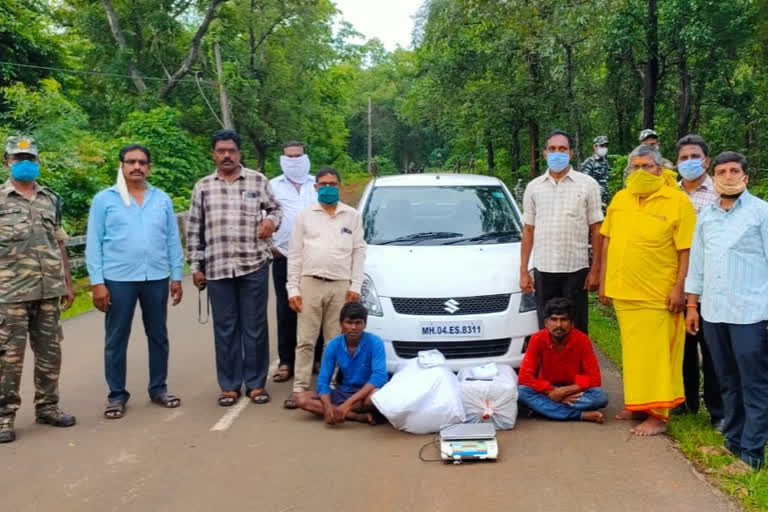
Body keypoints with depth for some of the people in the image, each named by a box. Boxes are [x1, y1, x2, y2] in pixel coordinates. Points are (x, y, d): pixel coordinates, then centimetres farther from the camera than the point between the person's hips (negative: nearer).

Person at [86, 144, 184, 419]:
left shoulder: (162, 199, 7)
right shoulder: (104, 199, -1)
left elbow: (173, 240, 8)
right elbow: (94, 244, -2)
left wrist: (176, 276, 5)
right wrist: (97, 282, -8)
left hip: (156, 278, 3)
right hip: (118, 279, -2)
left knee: (158, 336, 11)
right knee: (116, 339, 6)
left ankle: (158, 388, 25)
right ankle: (116, 395, 17)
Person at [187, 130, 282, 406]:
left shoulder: (258, 180, 4)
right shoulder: (202, 187, 9)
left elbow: (276, 208, 15)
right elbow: (194, 230, 10)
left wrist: (271, 220, -8)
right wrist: (196, 266, 6)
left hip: (254, 264, -1)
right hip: (217, 268, 1)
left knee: (255, 327, 5)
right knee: (225, 329, 7)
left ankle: (256, 383, 16)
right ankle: (230, 385, 18)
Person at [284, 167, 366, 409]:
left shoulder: (352, 216, 9)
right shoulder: (305, 215, 8)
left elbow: (359, 251, 7)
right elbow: (295, 254, 6)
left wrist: (356, 286, -1)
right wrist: (293, 289, -1)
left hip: (341, 286, 0)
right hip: (310, 284, 0)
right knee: (305, 341, 1)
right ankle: (299, 389, 5)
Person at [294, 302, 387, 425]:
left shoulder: (374, 342, -17)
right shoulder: (333, 345, -6)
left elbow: (379, 376, -28)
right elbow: (323, 380, -7)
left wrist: (348, 403, -37)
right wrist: (328, 407, -28)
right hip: (343, 392, 5)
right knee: (301, 398, -16)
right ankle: (359, 416, -23)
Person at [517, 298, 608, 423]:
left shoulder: (582, 340, -15)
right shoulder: (538, 339, -14)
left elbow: (594, 378, -16)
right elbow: (525, 376, -17)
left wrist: (564, 391, -25)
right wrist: (552, 393, -25)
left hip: (573, 393, 0)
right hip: (547, 391, 0)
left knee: (600, 396, -30)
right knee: (521, 391, -30)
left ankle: (542, 407, -25)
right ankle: (582, 415, -31)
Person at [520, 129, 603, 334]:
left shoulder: (588, 184, 2)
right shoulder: (533, 187, 9)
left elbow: (596, 229, 1)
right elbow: (528, 230, 10)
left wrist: (595, 269, -5)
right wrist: (523, 271, 6)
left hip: (576, 269, -2)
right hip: (543, 270, 2)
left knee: (576, 331, 5)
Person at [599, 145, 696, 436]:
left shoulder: (677, 201, -6)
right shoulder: (619, 199, 9)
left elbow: (687, 250, -8)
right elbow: (608, 242, 15)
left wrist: (679, 288, -13)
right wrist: (604, 282, 13)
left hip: (656, 294, -5)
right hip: (623, 291, 5)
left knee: (655, 354, -2)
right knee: (632, 352, 14)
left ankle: (657, 415, 5)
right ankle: (636, 404, 27)